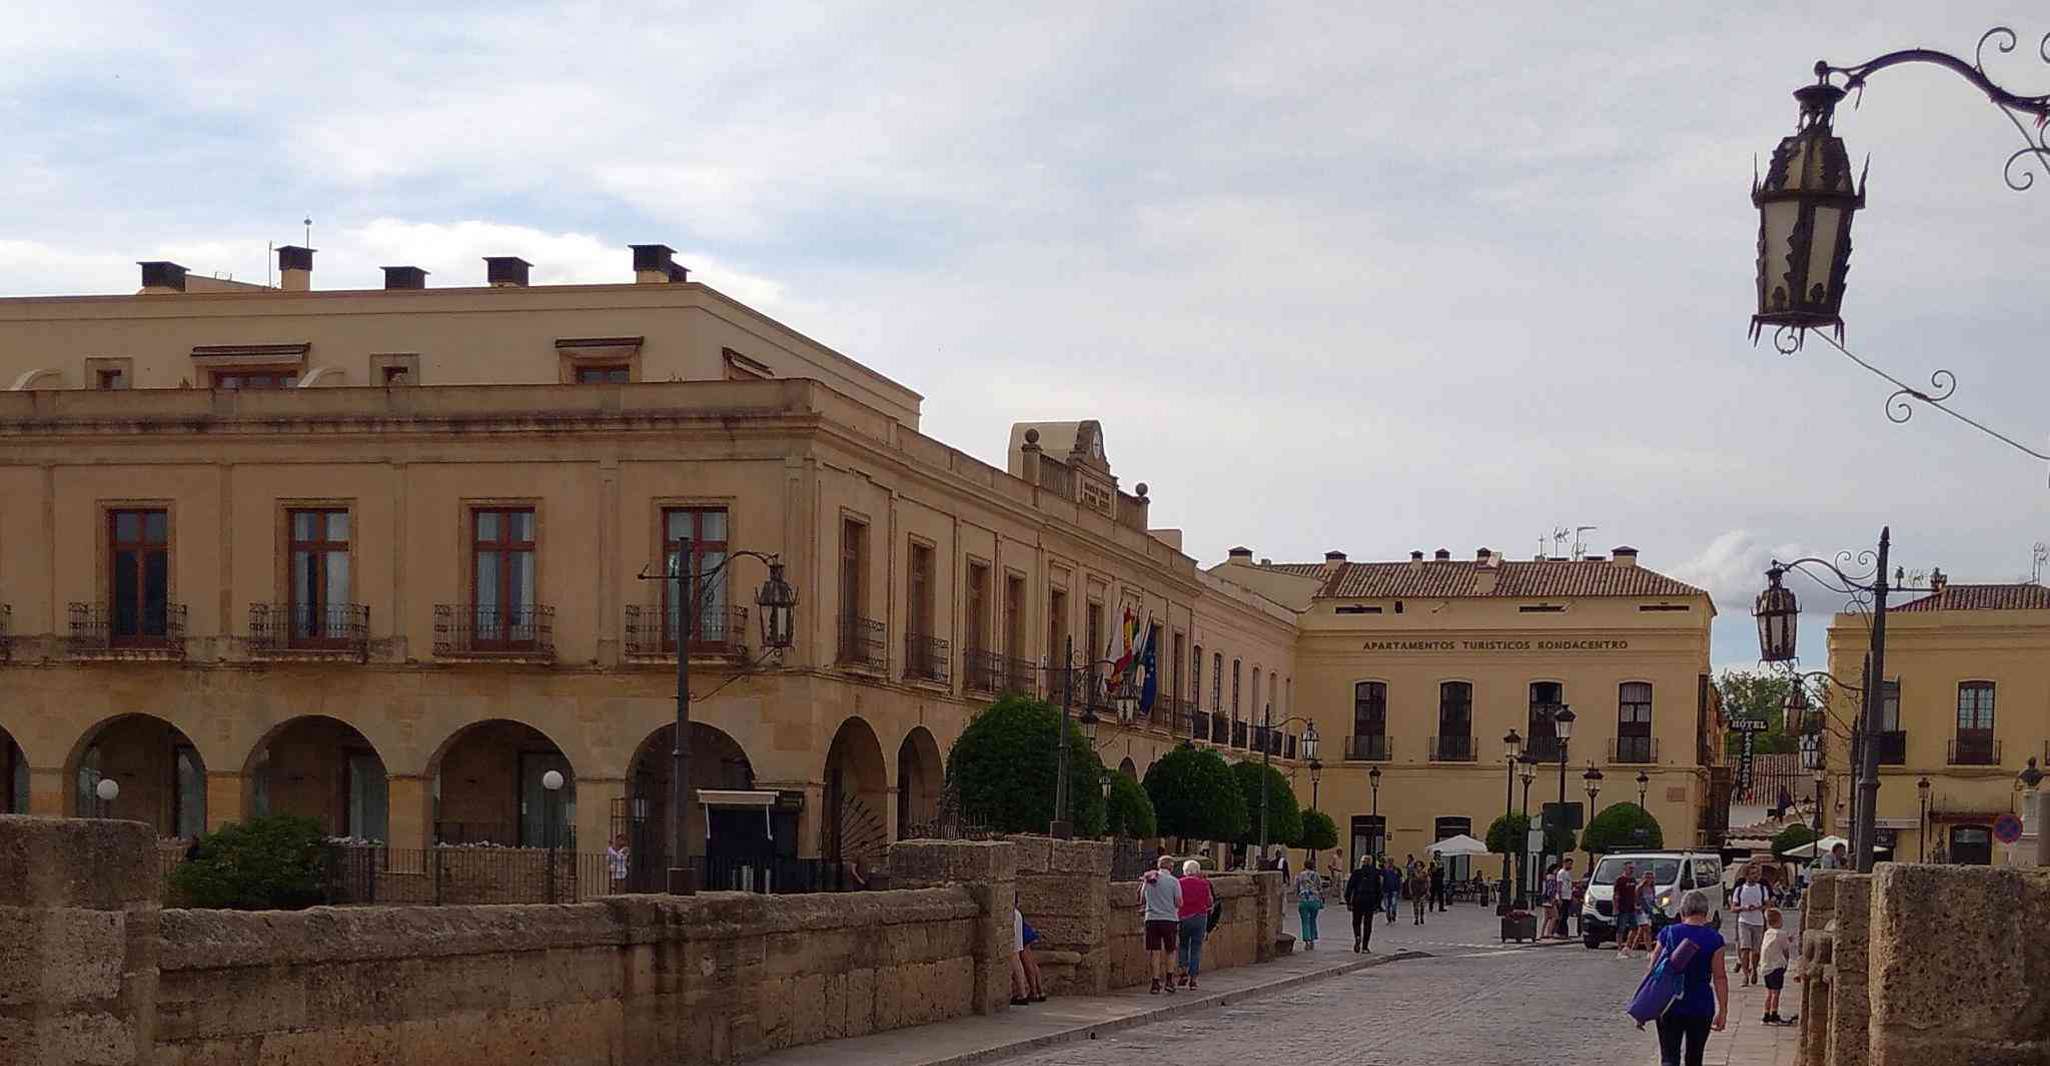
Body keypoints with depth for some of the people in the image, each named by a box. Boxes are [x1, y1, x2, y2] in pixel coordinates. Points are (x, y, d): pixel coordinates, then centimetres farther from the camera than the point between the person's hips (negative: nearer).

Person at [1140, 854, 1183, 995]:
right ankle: (1169, 980, 7)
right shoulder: (1173, 881, -4)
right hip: (1169, 919, -2)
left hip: (1151, 919, 2)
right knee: (1170, 951, 11)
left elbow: (1142, 900, 16)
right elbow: (1179, 903, -3)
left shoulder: (1148, 880, 7)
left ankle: (1156, 983, 1)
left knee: (1155, 952, 4)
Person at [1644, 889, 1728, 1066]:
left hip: (1669, 1005, 0)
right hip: (1701, 1007, 0)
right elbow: (1719, 977, -7)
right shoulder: (1713, 939, -6)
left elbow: (1653, 969, 3)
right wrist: (1723, 1011, -3)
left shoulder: (1669, 934, -3)